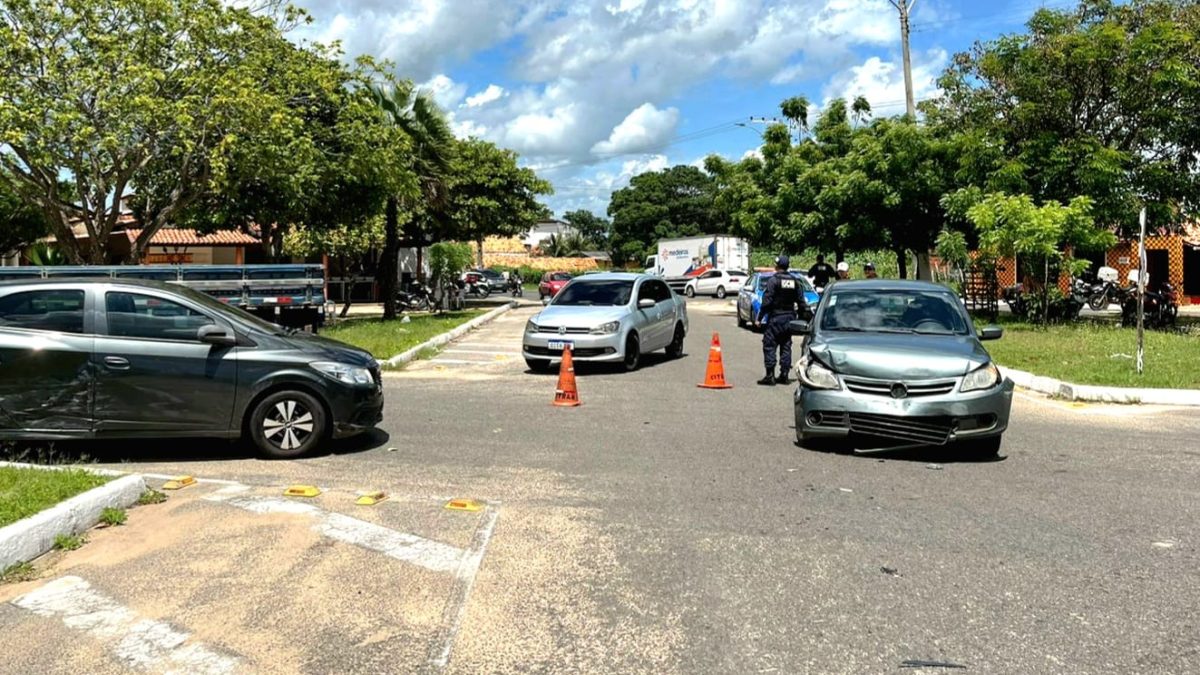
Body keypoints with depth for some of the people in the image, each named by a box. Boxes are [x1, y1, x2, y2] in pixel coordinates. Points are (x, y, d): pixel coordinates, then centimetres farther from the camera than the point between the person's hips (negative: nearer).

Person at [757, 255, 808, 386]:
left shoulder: (773, 280, -11)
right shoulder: (794, 281, 8)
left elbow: (767, 301, -15)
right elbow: (801, 301, 10)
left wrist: (760, 317, -10)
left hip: (775, 317, -6)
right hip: (789, 317, 6)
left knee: (769, 346, -2)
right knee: (786, 346, 12)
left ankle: (770, 376, -7)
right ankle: (784, 375, 12)